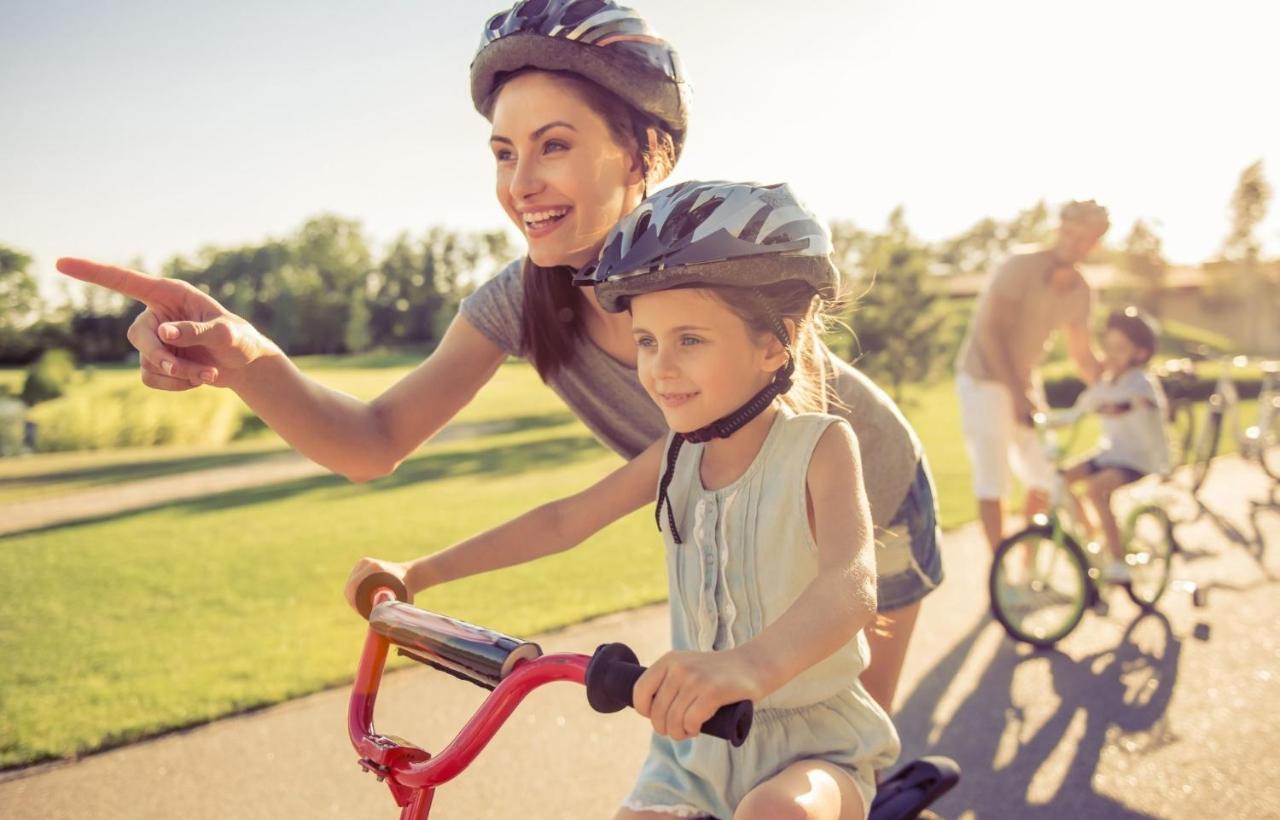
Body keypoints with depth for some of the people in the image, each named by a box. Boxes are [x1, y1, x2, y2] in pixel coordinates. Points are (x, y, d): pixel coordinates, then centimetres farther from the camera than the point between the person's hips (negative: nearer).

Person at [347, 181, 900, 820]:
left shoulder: (819, 445, -16)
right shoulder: (676, 457, 1)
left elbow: (851, 586, -33)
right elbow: (564, 519, 8)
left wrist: (749, 665, -53)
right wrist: (419, 571, 2)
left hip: (815, 742, -5)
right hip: (697, 743, 6)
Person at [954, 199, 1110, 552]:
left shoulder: (1080, 291, 2)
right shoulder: (1021, 268, -19)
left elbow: (1083, 355, 11)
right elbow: (990, 331, -25)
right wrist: (1017, 393, -30)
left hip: (1025, 381, 7)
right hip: (984, 379, -7)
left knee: (1044, 477, 7)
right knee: (993, 482, -7)